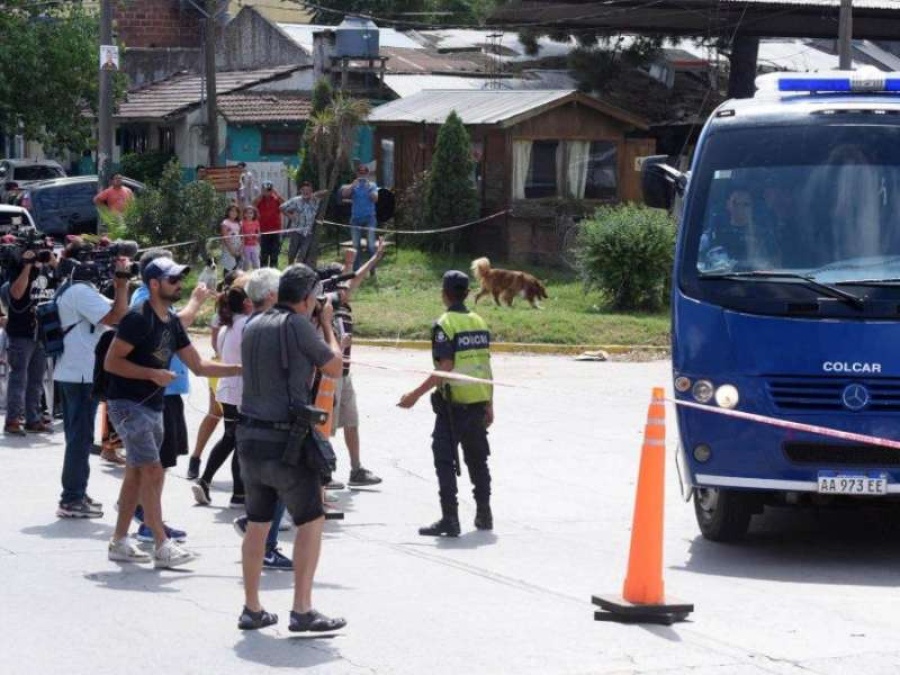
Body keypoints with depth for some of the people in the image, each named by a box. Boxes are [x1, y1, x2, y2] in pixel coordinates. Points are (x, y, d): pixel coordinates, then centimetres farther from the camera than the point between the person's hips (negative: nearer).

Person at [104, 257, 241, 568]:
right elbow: (111, 362, -18)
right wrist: (153, 374, -22)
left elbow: (198, 365, 14)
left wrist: (241, 369, 5)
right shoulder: (139, 318, -16)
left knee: (136, 474, 12)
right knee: (153, 472, -12)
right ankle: (162, 546, -10)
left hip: (152, 406, 9)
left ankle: (119, 542, 19)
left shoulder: (172, 321, 11)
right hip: (128, 404, -9)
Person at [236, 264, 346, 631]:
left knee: (257, 522, 14)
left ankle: (252, 608, 17)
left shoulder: (253, 325, 9)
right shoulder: (297, 325, -12)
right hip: (285, 440, -7)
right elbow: (334, 367, -2)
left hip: (250, 436, 7)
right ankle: (302, 610, -3)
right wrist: (328, 325, 12)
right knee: (311, 521, 1)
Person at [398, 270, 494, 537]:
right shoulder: (479, 322, 8)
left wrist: (416, 395, -16)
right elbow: (486, 366, 11)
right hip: (479, 402, 7)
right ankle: (484, 515, 24)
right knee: (477, 459, 17)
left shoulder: (444, 325, -12)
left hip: (454, 403, -7)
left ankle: (450, 519, -7)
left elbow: (445, 368, -18)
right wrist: (489, 404, 17)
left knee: (445, 460, -2)